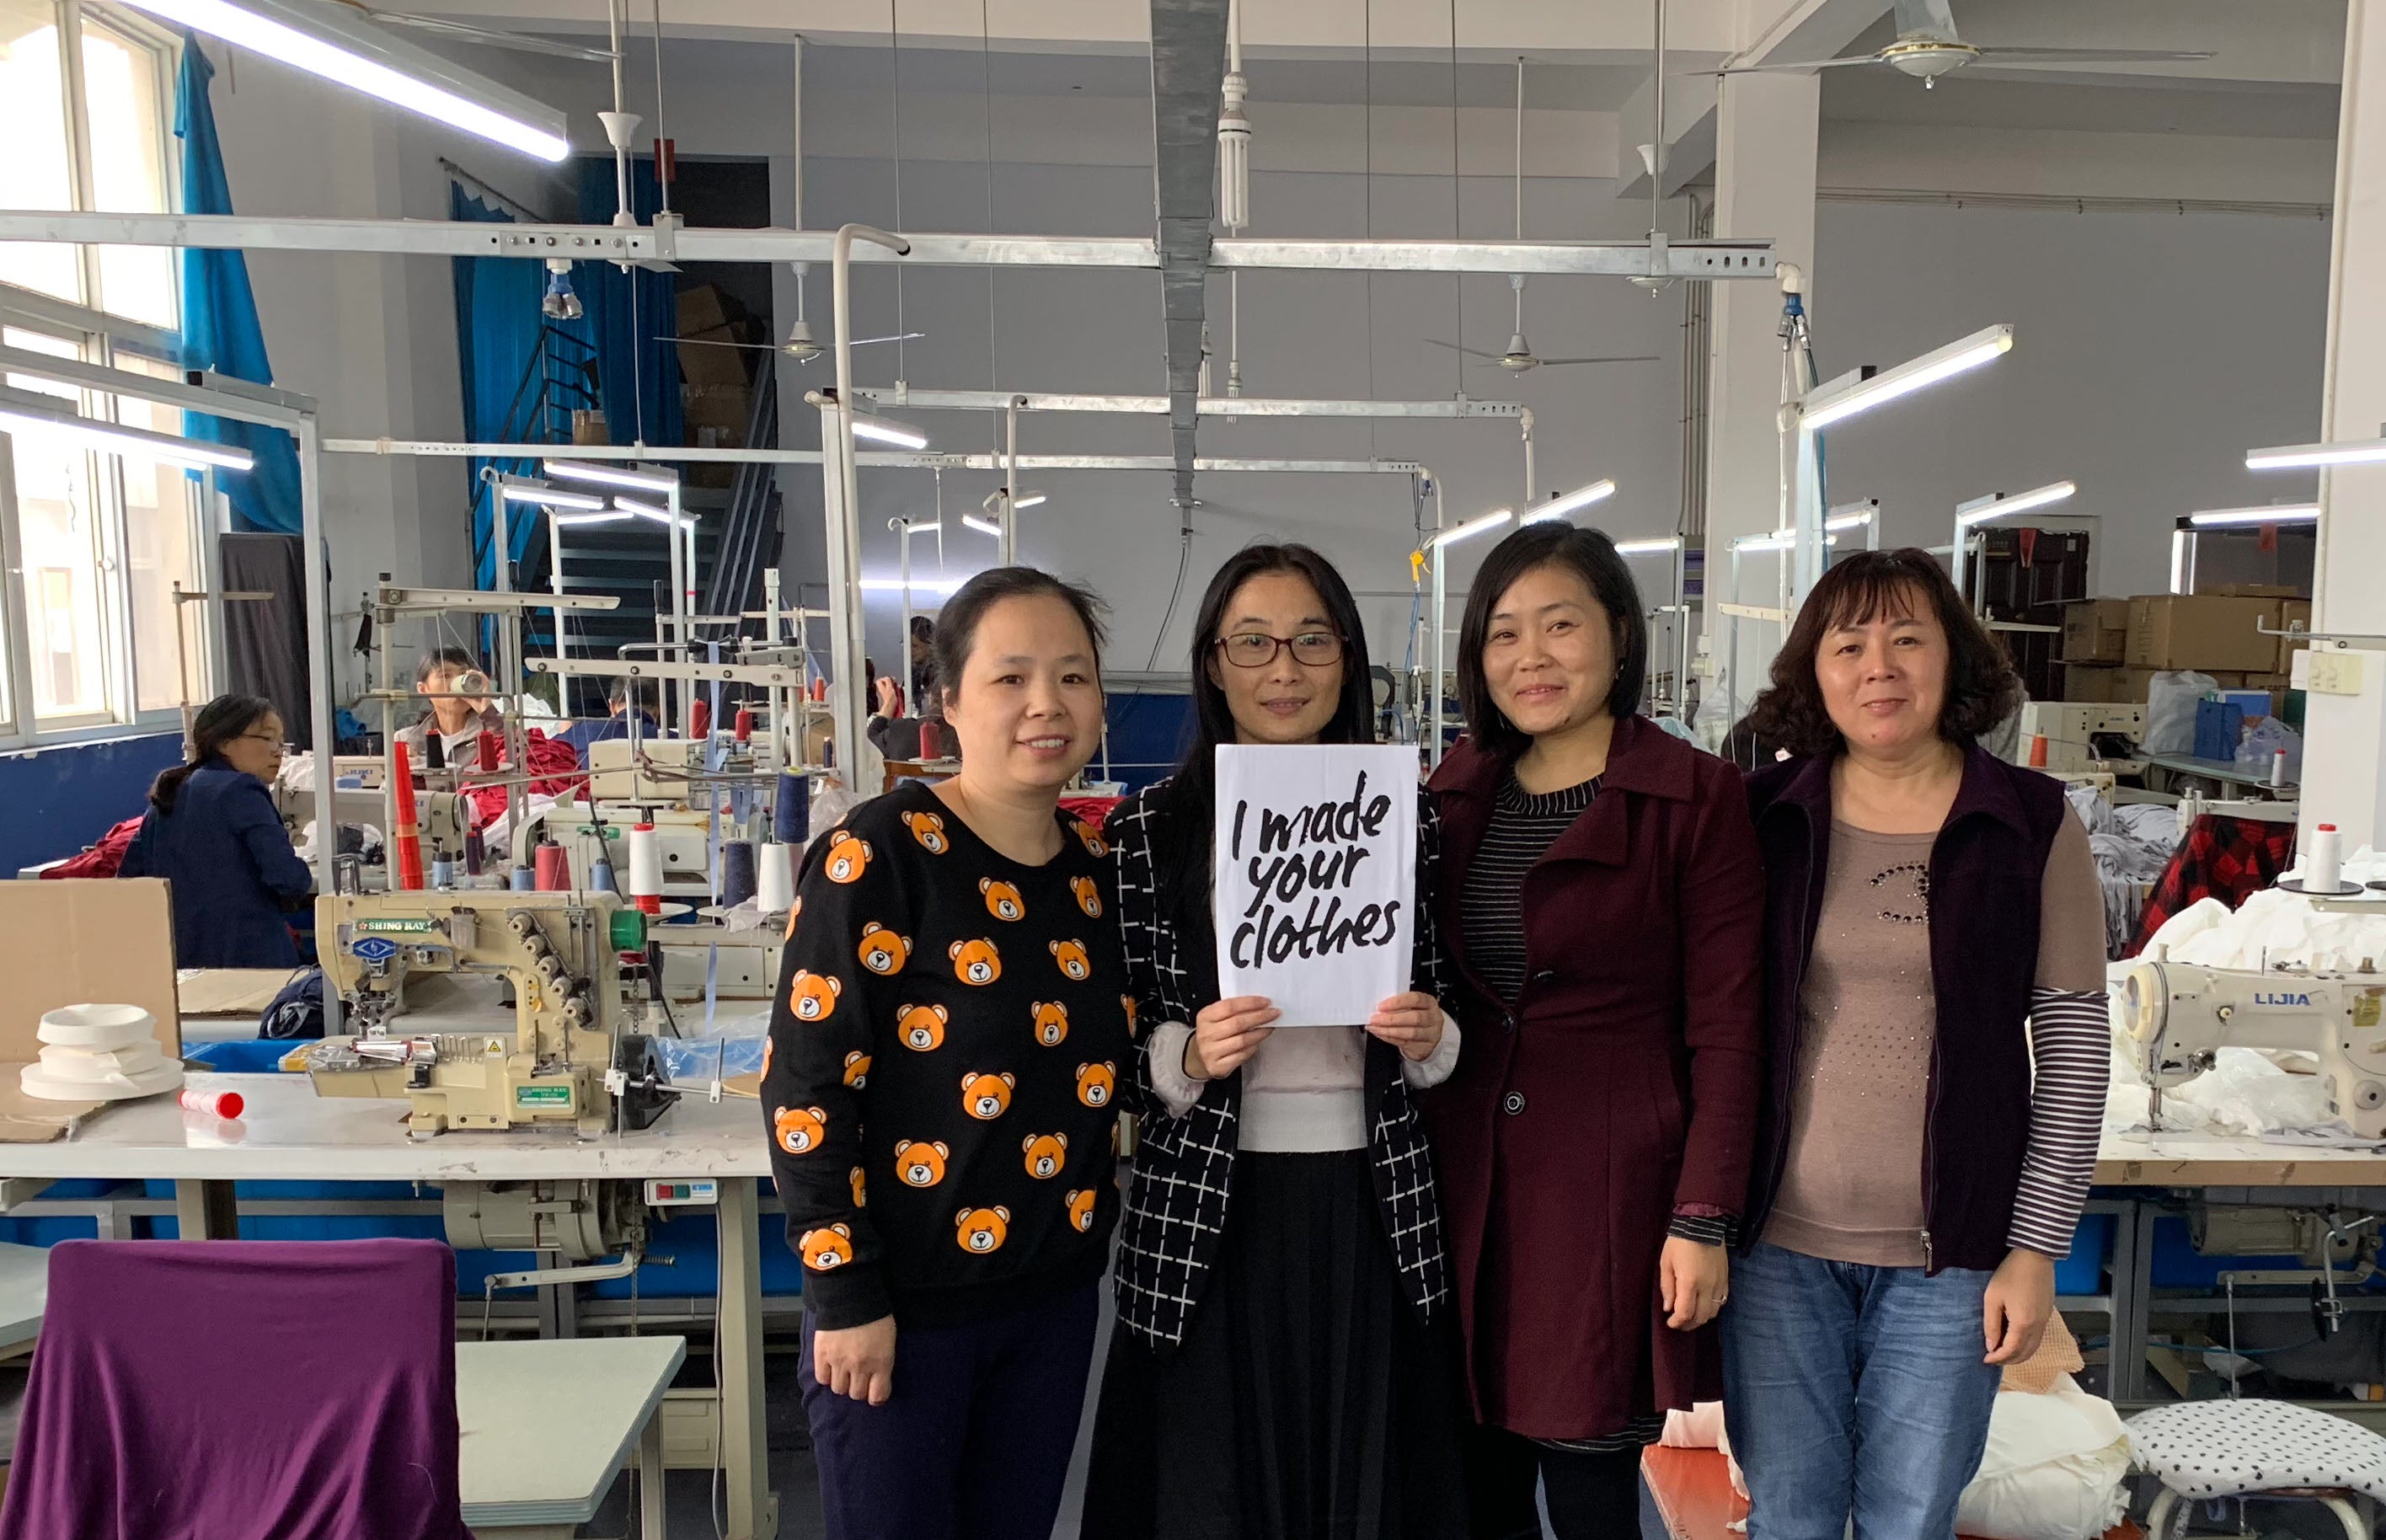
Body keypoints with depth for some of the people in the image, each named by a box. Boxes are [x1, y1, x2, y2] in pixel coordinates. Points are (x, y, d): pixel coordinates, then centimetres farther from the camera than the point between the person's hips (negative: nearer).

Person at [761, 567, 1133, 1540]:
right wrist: (845, 1295, -16)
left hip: (1056, 1293, 6)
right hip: (904, 1297, -6)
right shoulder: (880, 851, -17)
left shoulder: (1097, 866, 3)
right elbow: (804, 1086, -17)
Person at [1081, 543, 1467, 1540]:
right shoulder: (1150, 828, -3)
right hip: (1204, 1213, -1)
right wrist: (1189, 1057, -18)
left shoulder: (1406, 822, 3)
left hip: (1373, 1208, 2)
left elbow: (1440, 1049, 12)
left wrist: (1429, 1038, -9)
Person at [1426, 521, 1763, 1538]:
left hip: (1610, 1187, -4)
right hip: (1461, 1186, 4)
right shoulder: (1456, 792, 7)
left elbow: (1725, 1028, -7)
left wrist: (1703, 1220, -10)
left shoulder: (1697, 797, -6)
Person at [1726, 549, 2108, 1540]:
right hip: (1780, 1237, 1)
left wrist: (2036, 1246, -3)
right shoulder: (1765, 815, -2)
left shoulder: (2033, 825, -4)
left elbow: (2074, 1048, -1)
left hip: (1950, 1249, -1)